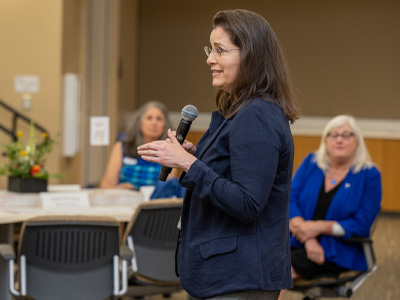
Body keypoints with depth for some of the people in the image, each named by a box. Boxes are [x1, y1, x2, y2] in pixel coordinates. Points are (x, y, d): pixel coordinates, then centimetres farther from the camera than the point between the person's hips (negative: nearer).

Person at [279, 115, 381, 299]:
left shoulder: (369, 175, 2)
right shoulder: (311, 163, 12)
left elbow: (362, 224, -5)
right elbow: (290, 201, 2)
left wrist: (319, 227, -14)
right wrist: (308, 239, -15)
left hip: (340, 253, -3)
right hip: (298, 243, 3)